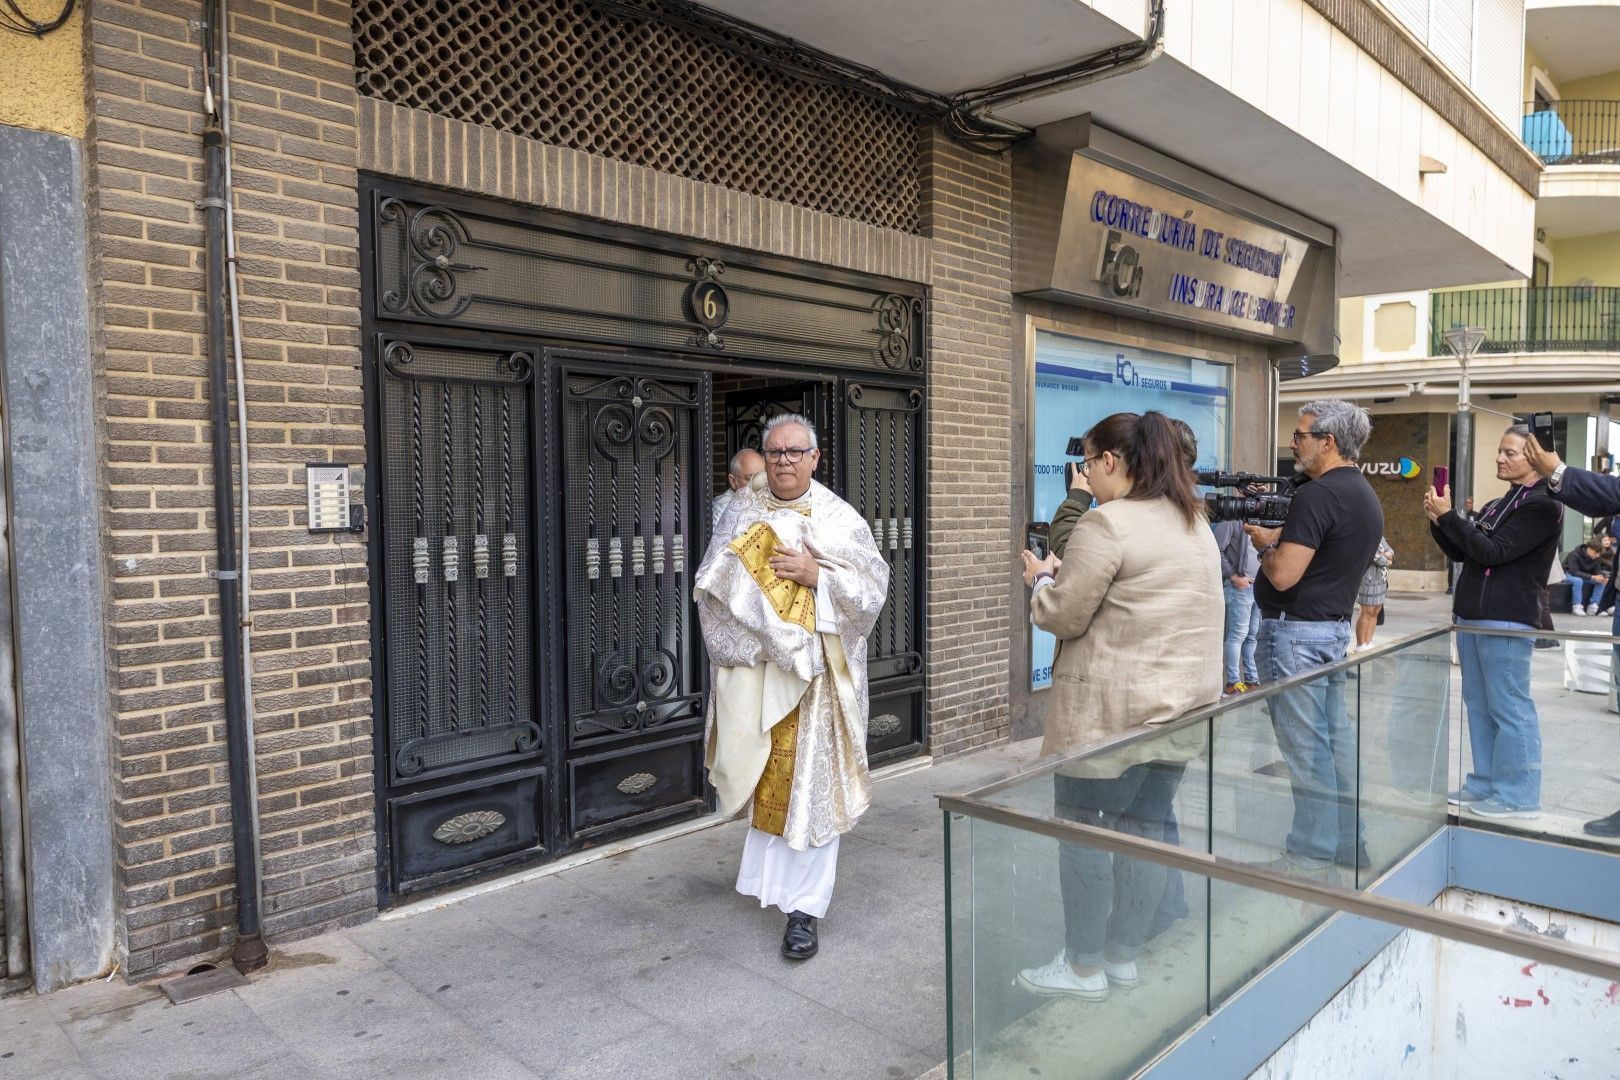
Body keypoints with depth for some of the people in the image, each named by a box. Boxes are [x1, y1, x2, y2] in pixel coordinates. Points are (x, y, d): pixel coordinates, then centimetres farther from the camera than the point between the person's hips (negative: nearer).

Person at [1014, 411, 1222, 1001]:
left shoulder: (1106, 524, -17)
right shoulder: (1196, 523, 13)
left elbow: (1064, 615, -15)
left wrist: (1042, 579, 5)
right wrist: (1068, 573, 16)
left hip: (1110, 710, -8)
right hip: (1181, 706, 9)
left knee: (1081, 829, 4)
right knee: (1145, 828, 14)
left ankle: (1084, 966, 14)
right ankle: (1124, 955, 26)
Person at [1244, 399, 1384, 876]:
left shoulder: (1317, 494, -19)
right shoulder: (1365, 495, 13)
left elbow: (1283, 575, -24)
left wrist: (1264, 544, -5)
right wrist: (1278, 536, 12)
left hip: (1296, 632, -10)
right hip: (1336, 627, 10)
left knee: (1306, 748, -2)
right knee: (1336, 738, 17)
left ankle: (1313, 857, 7)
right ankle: (1349, 843, 27)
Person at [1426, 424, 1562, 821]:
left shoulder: (1542, 505, -8)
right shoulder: (1496, 505, 17)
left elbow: (1492, 552, -17)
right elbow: (1461, 553, 17)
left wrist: (1448, 515, -17)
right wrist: (1437, 521, 3)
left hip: (1506, 621, -9)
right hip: (1471, 616, 9)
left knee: (1509, 709, -4)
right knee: (1479, 705, 13)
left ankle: (1518, 796, 3)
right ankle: (1485, 784, 22)